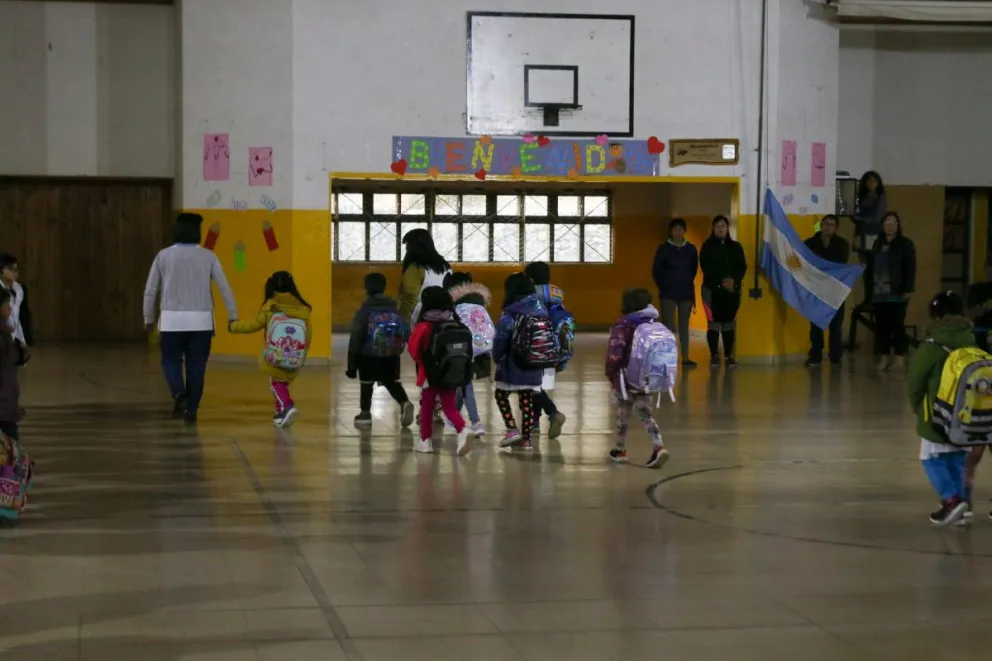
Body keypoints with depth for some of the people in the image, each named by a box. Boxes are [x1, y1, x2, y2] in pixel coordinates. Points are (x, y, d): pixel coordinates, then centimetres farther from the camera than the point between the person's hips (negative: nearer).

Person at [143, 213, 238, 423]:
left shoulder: (164, 255, 2)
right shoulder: (208, 256, 2)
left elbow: (150, 290, 6)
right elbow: (225, 287, -1)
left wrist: (148, 318, 17)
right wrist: (233, 316, 4)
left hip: (172, 319, 0)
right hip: (201, 320, 0)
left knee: (171, 360, 13)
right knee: (196, 366, 9)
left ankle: (179, 392, -13)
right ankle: (191, 409, 7)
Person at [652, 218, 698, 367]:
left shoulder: (691, 249, 3)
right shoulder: (664, 249, -4)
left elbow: (694, 270, 14)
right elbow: (656, 270, 2)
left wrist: (687, 283, 11)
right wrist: (663, 287, 4)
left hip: (686, 293, 3)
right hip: (668, 293, -3)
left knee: (684, 326, 6)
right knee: (668, 325, -3)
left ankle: (685, 357, 8)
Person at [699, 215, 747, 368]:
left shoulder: (736, 247, 12)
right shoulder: (707, 246, 3)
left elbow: (742, 267, 6)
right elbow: (705, 268, -6)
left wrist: (734, 281, -13)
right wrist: (721, 282, -16)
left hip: (733, 290, 3)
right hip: (712, 289, -3)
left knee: (729, 322, 3)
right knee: (714, 322, -4)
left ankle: (729, 355, 5)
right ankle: (714, 355, -1)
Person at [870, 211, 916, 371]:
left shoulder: (905, 244, 0)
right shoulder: (878, 244, 17)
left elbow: (910, 268, -6)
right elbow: (872, 267, 17)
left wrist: (908, 289, -14)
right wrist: (869, 289, 11)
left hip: (897, 294, -5)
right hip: (879, 293, 5)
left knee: (897, 326, -5)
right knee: (881, 326, 4)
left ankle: (900, 358, -1)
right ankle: (884, 357, 9)